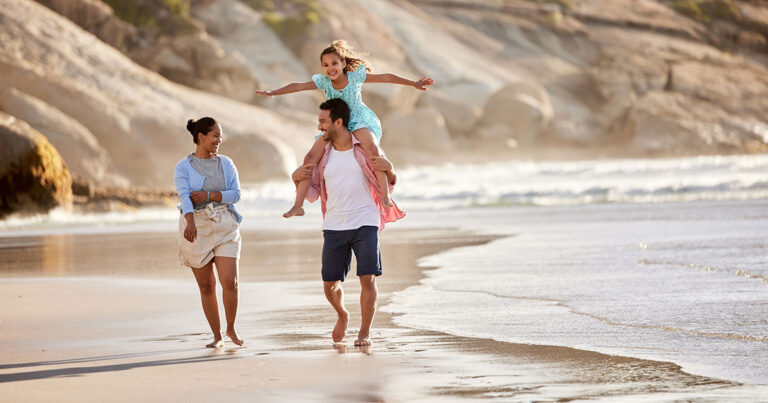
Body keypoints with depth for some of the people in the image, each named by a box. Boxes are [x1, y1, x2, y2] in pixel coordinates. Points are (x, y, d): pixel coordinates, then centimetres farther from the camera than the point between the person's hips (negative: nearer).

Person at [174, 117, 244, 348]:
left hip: (224, 226, 1)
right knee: (206, 285, 3)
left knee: (230, 281, -10)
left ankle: (231, 328, 12)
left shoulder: (226, 163, 9)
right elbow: (184, 195, -16)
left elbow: (236, 194, 1)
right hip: (196, 228, -1)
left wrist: (209, 195, -15)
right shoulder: (183, 167, -1)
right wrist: (190, 222, -34)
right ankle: (217, 336, 14)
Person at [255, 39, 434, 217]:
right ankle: (298, 206, -3)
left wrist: (414, 84, -8)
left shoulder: (355, 76, -13)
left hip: (359, 120, -3)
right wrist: (273, 93, -28)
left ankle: (385, 195, -26)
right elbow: (298, 86, -16)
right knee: (310, 158, -8)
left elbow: (386, 78, -10)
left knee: (372, 149, -33)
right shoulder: (323, 81, -8)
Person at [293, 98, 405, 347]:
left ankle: (365, 331, 4)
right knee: (330, 284, 3)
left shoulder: (365, 149, 0)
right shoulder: (322, 154, 8)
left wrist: (388, 169, -13)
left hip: (365, 223, -3)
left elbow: (388, 186, 8)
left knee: (368, 278, -10)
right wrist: (297, 179, -4)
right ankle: (342, 315, 34)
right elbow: (313, 194, 14)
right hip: (334, 226, 3)